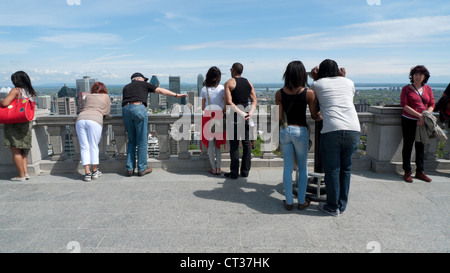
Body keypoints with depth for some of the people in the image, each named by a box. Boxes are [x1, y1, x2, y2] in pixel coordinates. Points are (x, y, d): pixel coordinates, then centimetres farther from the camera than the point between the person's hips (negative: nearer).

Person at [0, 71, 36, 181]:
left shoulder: (16, 90, -11)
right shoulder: (32, 92, 9)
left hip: (15, 124, -7)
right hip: (27, 124, 7)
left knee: (15, 151, 2)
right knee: (22, 150, 17)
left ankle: (21, 175, 5)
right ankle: (26, 172, 12)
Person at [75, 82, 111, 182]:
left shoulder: (88, 96, 26)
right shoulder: (106, 96, 19)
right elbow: (107, 112, 24)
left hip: (80, 119, 3)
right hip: (95, 120, -3)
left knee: (84, 147, 3)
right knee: (93, 147, 4)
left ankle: (87, 173, 0)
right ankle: (95, 171, 12)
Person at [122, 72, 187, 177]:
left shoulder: (126, 87, 29)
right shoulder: (144, 84, 19)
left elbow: (123, 101, 25)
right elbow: (161, 91, 18)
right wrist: (176, 95, 22)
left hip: (125, 110, 5)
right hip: (139, 108, -4)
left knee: (131, 140, 14)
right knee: (142, 141, 3)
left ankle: (130, 169, 11)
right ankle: (142, 168, 8)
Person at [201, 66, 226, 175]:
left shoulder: (204, 89, -2)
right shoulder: (222, 88, -3)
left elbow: (203, 107, 2)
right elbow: (226, 105, -5)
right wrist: (222, 111, 11)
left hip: (208, 117, 0)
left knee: (210, 143, 7)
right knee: (218, 143, 11)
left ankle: (213, 168, 11)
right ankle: (218, 168, 11)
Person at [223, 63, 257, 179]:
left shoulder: (229, 83, -5)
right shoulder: (248, 83, 11)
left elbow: (229, 102, -16)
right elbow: (254, 101, 3)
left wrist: (240, 113, -16)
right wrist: (250, 113, -9)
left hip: (234, 116, -5)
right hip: (246, 114, 5)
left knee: (234, 144, 0)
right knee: (246, 144, 10)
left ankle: (234, 173, 4)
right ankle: (245, 171, 17)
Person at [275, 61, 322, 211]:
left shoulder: (279, 93, -4)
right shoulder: (309, 93, -9)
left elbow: (279, 117, -3)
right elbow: (314, 116, 0)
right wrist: (322, 117, 21)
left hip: (284, 131, 2)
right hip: (301, 131, -2)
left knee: (287, 167, 10)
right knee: (303, 167, 13)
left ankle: (289, 201, 16)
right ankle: (302, 201, 19)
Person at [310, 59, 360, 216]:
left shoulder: (317, 84, 10)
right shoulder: (349, 82, 18)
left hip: (332, 130, -3)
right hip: (353, 129, 4)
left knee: (332, 170, 6)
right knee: (345, 169, 14)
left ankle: (332, 207, 16)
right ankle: (342, 205, 25)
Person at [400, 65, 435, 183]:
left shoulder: (428, 89, 10)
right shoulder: (406, 88, -1)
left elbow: (432, 105, 6)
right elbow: (404, 105, -10)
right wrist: (419, 115, -19)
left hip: (423, 122, 4)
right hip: (409, 121, -4)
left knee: (421, 146, 10)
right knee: (408, 146, -1)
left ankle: (420, 172, 19)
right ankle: (407, 172, 7)